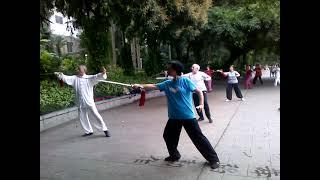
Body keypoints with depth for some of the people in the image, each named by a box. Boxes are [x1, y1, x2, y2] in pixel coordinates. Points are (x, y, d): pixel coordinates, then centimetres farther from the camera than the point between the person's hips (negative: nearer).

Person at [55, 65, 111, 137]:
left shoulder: (89, 78, -2)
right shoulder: (75, 78, 7)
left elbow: (97, 77, -14)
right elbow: (66, 78, 1)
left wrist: (102, 73, -33)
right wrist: (60, 75, -15)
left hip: (89, 101, -4)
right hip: (80, 103, 4)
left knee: (96, 115, -3)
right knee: (82, 118, 12)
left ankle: (105, 130, 7)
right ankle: (88, 131, 29)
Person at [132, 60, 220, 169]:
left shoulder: (185, 81, -10)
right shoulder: (167, 83, 6)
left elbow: (199, 91, -6)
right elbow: (153, 86, 3)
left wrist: (201, 104, -15)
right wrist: (141, 86, -9)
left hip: (188, 116, -6)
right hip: (174, 117, 6)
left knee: (198, 138, -3)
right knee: (168, 136, 15)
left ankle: (214, 159, 11)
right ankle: (174, 155, 38)